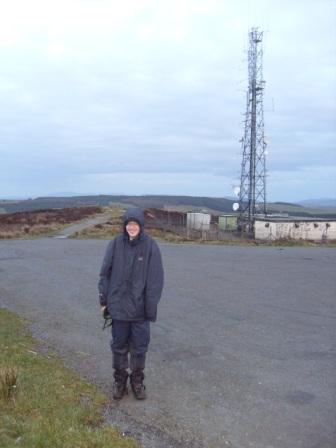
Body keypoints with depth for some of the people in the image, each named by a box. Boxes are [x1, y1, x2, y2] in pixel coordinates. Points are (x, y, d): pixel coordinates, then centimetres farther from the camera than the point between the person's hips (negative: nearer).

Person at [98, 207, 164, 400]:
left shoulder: (150, 246, -10)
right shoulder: (116, 244, -5)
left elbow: (155, 279, -9)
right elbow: (105, 272, 2)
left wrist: (151, 308, -11)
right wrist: (104, 299, 2)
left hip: (140, 308, -1)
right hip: (119, 305, 1)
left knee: (139, 347, 12)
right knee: (119, 346, 14)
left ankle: (137, 381, 31)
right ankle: (120, 380, 32)